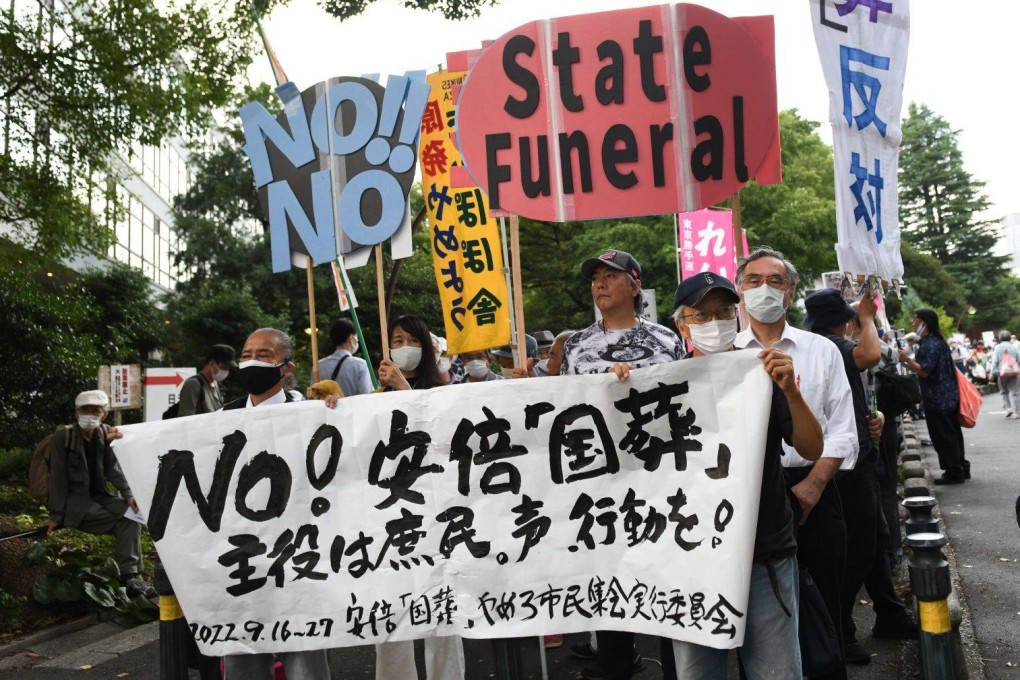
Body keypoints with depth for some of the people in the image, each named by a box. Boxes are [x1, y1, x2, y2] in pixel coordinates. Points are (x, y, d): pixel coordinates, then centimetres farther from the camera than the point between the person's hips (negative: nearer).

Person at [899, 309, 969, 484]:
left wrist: (907, 359, -17)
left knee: (943, 436, -3)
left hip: (937, 399, -10)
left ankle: (954, 473, 2)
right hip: (948, 396, 10)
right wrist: (910, 361, 18)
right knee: (952, 434, 17)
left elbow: (924, 371, -23)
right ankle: (961, 468, 25)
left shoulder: (930, 344, -18)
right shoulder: (937, 341, 15)